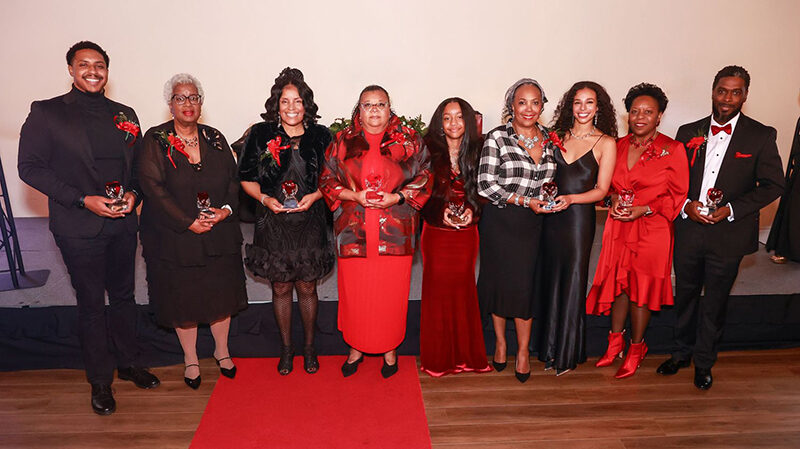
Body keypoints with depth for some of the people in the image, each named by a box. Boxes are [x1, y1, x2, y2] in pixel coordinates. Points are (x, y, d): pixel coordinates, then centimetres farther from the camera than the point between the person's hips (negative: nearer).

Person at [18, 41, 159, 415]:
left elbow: (139, 164, 14)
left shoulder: (124, 114, 10)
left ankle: (127, 363, 34)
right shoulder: (46, 113, -2)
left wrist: (133, 193, -6)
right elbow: (30, 167, -7)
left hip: (122, 223, 4)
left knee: (123, 295, 15)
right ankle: (100, 381, 23)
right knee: (91, 303, 6)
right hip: (79, 228, -4)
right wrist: (83, 200, -16)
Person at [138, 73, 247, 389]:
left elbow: (233, 179, 7)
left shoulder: (215, 138, 7)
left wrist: (227, 209, -12)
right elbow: (154, 188, -12)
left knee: (221, 292, 11)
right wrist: (188, 222, -18)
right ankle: (190, 358, 27)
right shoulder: (155, 141, -4)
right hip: (175, 235, -3)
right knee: (182, 297, 8)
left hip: (219, 233, 3)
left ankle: (221, 350, 31)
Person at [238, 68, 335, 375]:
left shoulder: (320, 136, 1)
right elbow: (247, 179, 4)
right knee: (280, 288, 10)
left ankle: (309, 347, 29)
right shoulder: (260, 135, -1)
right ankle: (286, 348, 29)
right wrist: (265, 198, -14)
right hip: (274, 223, 0)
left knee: (307, 287, 9)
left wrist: (314, 196, -12)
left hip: (309, 223, 0)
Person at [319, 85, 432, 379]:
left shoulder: (409, 141, 3)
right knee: (354, 291, 8)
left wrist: (396, 197, -12)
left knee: (391, 293, 7)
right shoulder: (342, 141, 6)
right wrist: (354, 195, -10)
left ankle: (389, 349, 28)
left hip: (395, 232, -1)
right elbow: (327, 180, 7)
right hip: (354, 231, 1)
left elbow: (425, 178, 2)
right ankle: (356, 347, 30)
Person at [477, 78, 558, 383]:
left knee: (526, 284, 2)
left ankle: (523, 350, 18)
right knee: (499, 280, 6)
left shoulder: (548, 139, 8)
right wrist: (525, 201, -15)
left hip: (533, 222, 3)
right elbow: (485, 184, -12)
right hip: (499, 221, -3)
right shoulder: (497, 137, -7)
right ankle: (500, 341, 27)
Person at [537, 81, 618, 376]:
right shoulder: (558, 136, 10)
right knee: (550, 278, 8)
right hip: (551, 216, 4)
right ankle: (550, 348, 23)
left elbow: (601, 190, -4)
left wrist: (570, 198, -19)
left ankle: (568, 354, 17)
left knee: (572, 280, 2)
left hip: (579, 217, -3)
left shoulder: (606, 143, -1)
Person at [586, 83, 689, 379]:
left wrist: (644, 209, -16)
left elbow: (678, 195, -5)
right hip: (618, 227, 4)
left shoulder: (673, 150, -6)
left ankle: (636, 348, 24)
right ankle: (615, 342, 28)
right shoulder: (618, 146, 6)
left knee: (641, 288, 4)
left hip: (652, 229, -4)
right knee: (619, 284, 11)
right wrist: (614, 199, -4)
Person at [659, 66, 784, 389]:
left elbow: (773, 185, -2)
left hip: (728, 235, -2)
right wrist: (685, 205, -11)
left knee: (715, 302, 10)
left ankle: (704, 363, 28)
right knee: (685, 295, 15)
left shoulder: (761, 136, -1)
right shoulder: (688, 132, 5)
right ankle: (682, 353, 34)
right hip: (688, 231, 2)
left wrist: (732, 209, -15)